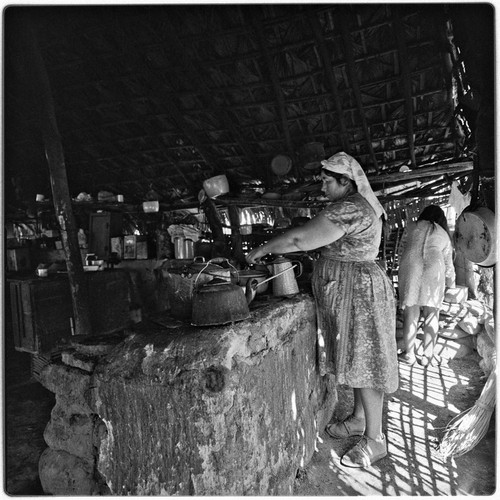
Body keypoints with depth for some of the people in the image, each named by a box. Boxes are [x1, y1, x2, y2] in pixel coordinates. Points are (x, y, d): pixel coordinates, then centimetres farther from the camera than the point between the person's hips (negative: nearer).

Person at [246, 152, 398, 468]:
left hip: (357, 293, -10)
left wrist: (261, 250, -13)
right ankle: (359, 419, 36)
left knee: (363, 363, 1)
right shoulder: (361, 205, 13)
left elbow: (300, 238, -25)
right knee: (357, 359, 19)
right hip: (353, 291, 10)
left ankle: (375, 440, 19)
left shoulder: (349, 209, -22)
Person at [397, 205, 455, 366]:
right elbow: (448, 264, 26)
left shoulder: (412, 227, 20)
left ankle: (409, 354, 10)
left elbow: (401, 250, 19)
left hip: (410, 268, 0)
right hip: (434, 270, 1)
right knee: (431, 314, 9)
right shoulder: (444, 235, 23)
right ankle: (428, 355, 12)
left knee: (410, 313, 4)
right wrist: (451, 283, 40)